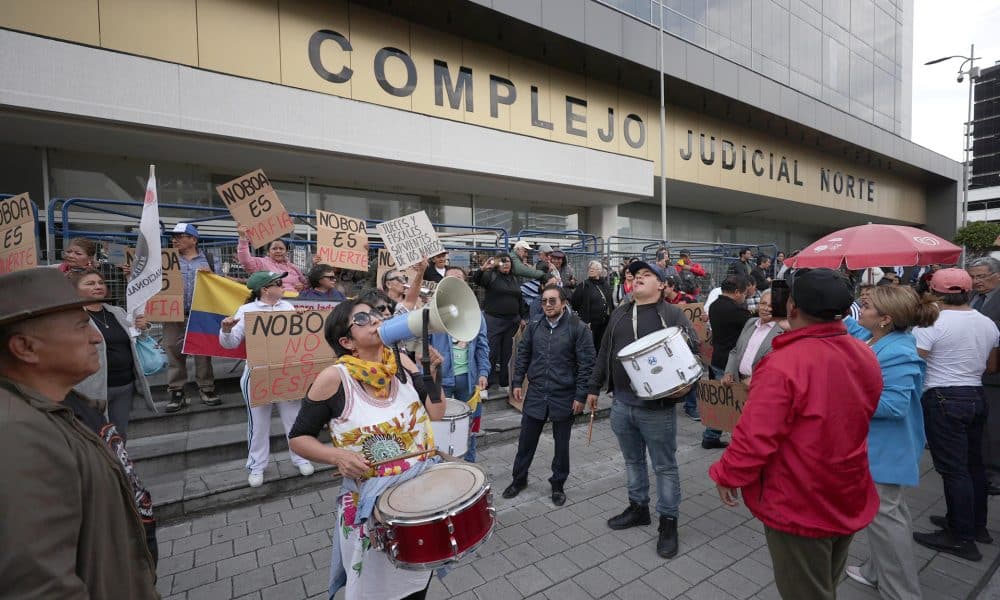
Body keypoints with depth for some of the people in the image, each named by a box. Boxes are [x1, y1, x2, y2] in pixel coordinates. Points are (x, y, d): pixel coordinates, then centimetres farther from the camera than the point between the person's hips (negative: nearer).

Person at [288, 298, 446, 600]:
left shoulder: (400, 362, -6)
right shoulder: (334, 378, -17)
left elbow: (436, 414, -3)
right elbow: (298, 438, -7)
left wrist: (435, 372, -14)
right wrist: (337, 455, -22)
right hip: (369, 500, -3)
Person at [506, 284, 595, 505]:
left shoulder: (578, 328, -10)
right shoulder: (534, 327, 3)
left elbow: (586, 364, -10)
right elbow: (523, 355, 10)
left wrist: (580, 396, -12)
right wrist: (517, 382, 4)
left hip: (564, 397, -3)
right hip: (535, 395, 3)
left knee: (561, 444, 14)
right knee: (526, 441, 13)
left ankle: (558, 485, 34)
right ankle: (519, 479, 34)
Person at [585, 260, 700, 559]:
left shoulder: (672, 314, -4)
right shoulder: (619, 314, 11)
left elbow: (692, 347, -10)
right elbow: (604, 353, 14)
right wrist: (594, 387, 15)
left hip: (657, 405, -5)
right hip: (621, 403, 5)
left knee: (664, 465, 9)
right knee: (632, 460, 20)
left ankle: (668, 521, 25)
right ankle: (638, 507, 38)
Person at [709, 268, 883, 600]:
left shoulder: (784, 364, -30)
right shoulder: (865, 355, -5)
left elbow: (755, 437, -27)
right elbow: (851, 417, 11)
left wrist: (728, 474, -13)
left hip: (799, 506, -7)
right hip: (849, 498, 7)